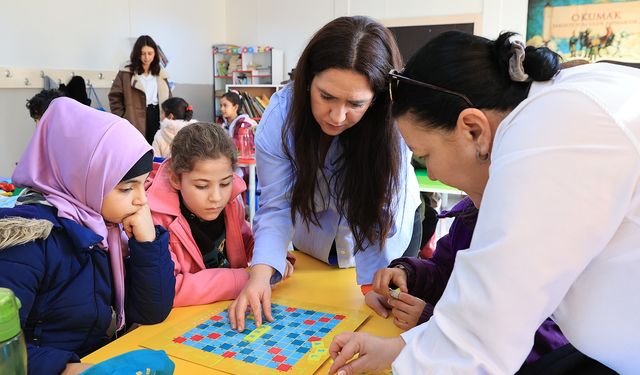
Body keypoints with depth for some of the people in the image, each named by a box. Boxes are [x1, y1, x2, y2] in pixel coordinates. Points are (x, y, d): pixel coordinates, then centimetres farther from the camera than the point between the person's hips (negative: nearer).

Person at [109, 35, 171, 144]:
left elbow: (167, 98, 15)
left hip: (157, 118, 4)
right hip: (135, 123, -4)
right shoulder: (126, 72, -2)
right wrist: (122, 118, -6)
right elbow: (114, 96, -1)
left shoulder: (160, 73, 12)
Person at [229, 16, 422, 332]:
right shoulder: (282, 111, -28)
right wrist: (261, 273, -40)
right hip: (315, 234, 2)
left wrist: (374, 287, -29)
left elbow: (381, 217, -29)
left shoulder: (393, 120, -34)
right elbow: (277, 206, -27)